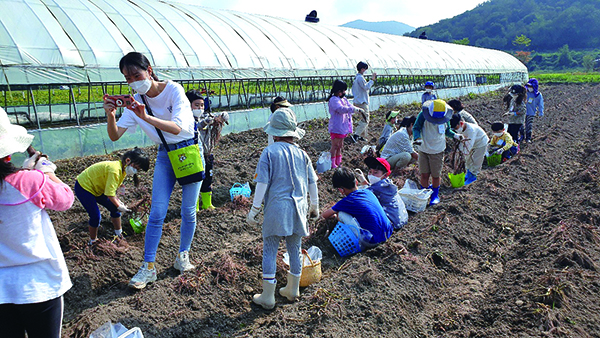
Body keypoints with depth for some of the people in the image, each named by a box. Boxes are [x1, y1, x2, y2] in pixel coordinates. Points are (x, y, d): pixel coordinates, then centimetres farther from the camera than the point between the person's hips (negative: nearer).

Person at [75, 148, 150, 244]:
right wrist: (119, 206, -23)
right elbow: (109, 193, -33)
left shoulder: (122, 169, -3)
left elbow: (111, 189, 4)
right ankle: (93, 241, 9)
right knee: (96, 216, -12)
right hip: (83, 187, -10)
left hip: (96, 188, 10)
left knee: (114, 208, 6)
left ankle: (119, 235, 20)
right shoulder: (115, 169, -34)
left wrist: (118, 201, -7)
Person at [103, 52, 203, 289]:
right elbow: (115, 136, -8)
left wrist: (147, 117, -43)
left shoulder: (173, 90, -18)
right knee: (156, 214, -3)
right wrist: (110, 115, -28)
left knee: (188, 211, 3)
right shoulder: (137, 101, -4)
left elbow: (176, 128, -30)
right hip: (164, 156, 3)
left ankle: (183, 255, 24)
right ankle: (148, 267, 5)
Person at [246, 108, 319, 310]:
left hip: (276, 207, -4)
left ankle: (268, 296, 9)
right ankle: (293, 289, 31)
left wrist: (254, 210, -3)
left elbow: (262, 183, -10)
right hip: (298, 207, 5)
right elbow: (312, 183, 9)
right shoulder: (301, 153, 5)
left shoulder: (269, 152, -7)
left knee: (270, 250, 5)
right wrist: (314, 207, 22)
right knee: (294, 249, 16)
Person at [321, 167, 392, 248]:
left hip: (373, 242, -7)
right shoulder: (368, 192, 8)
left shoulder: (346, 202, -9)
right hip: (388, 232, 7)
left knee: (341, 214, -3)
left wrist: (334, 215, 28)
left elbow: (324, 215, 7)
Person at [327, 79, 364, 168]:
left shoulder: (343, 99, 13)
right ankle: (332, 164, 4)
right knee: (335, 146, -3)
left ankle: (338, 162, 27)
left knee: (340, 146, 17)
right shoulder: (334, 100, -18)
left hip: (343, 127, 9)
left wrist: (358, 109, 0)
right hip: (336, 127, -9)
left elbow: (349, 106, 20)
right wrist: (355, 109, -34)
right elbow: (341, 109, -32)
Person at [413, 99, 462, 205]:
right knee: (424, 174, 2)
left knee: (436, 175, 5)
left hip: (437, 151, 1)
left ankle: (435, 195, 27)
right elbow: (416, 128, -8)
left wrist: (455, 135, -4)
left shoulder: (445, 118, -3)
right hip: (424, 150, -1)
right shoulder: (423, 115, -12)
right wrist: (417, 138, -28)